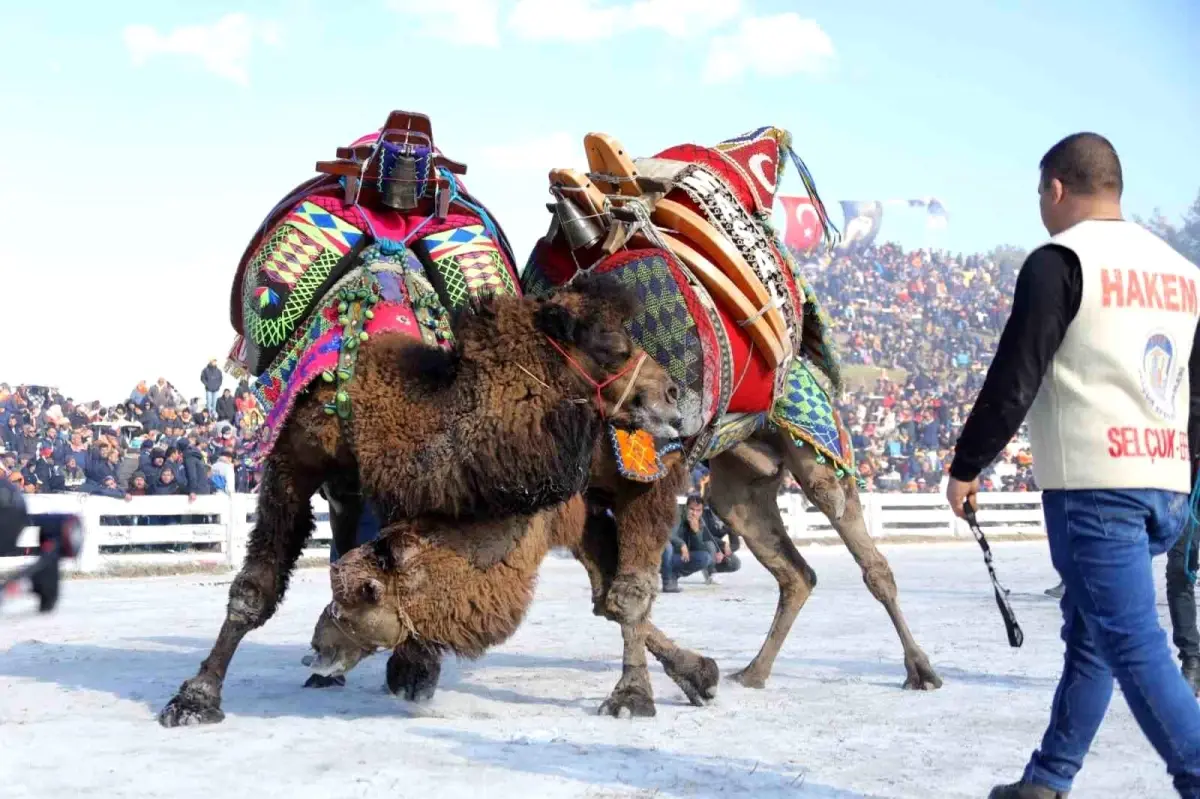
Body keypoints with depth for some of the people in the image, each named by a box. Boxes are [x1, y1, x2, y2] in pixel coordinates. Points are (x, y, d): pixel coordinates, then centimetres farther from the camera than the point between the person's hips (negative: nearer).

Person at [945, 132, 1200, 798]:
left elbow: (1013, 380, -11)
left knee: (1133, 643, -6)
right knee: (1090, 631, 15)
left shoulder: (1060, 260, -7)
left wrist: (966, 467, -1)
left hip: (1093, 484, -8)